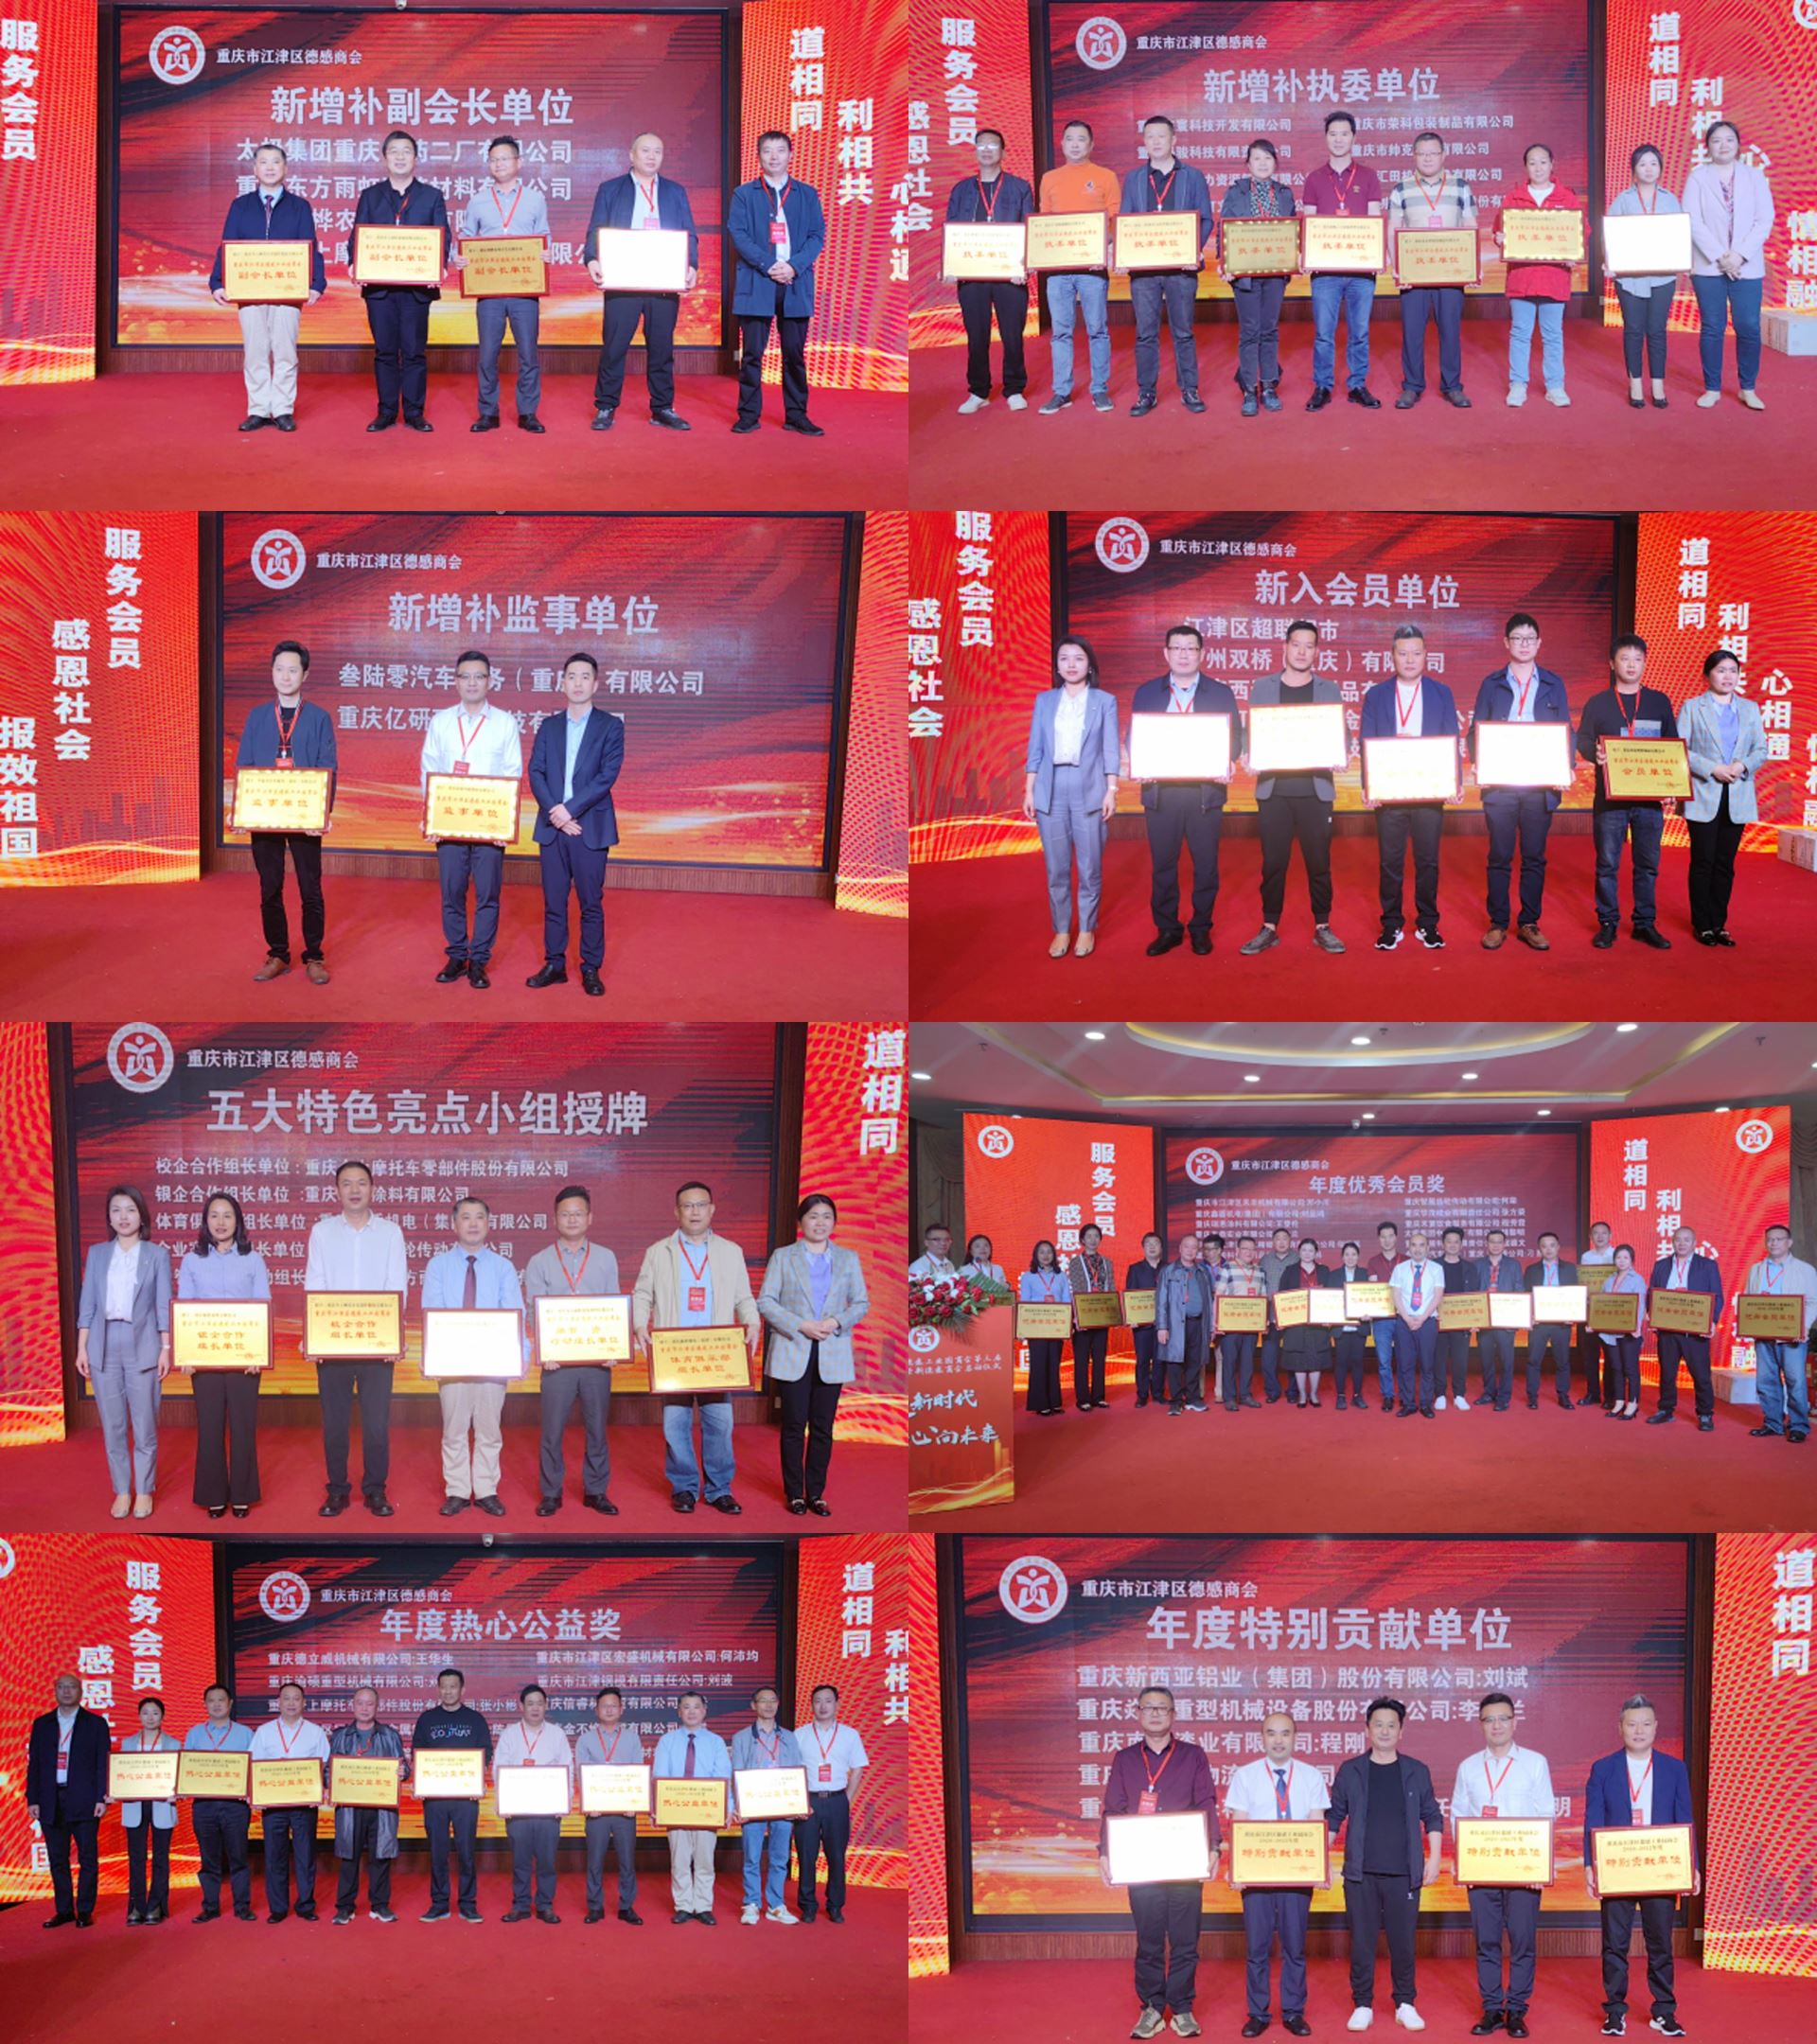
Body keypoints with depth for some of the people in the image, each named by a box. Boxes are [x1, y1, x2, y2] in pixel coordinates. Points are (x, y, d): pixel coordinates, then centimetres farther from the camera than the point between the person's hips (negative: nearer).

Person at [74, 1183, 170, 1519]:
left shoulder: (156, 1255, 4)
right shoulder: (97, 1254, 9)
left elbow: (164, 1306, 2)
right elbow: (88, 1304, 9)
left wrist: (166, 1349, -4)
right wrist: (81, 1347, 4)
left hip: (142, 1346, -2)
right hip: (104, 1346, 2)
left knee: (144, 1426, 0)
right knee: (112, 1426, 5)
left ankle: (144, 1491, 11)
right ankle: (121, 1491, 13)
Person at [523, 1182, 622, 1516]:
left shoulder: (606, 1259, 9)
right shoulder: (539, 1262, 5)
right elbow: (533, 1310, 0)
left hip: (597, 1358, 1)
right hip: (557, 1359, -1)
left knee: (598, 1428, 5)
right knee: (552, 1430, 0)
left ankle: (596, 1491, 15)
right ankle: (550, 1494, 10)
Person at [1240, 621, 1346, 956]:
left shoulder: (1329, 689, 8)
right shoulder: (1261, 687, 8)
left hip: (1315, 789, 0)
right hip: (1274, 789, 0)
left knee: (1318, 863, 3)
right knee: (1273, 863, 3)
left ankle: (1322, 928, 12)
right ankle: (1269, 928, 11)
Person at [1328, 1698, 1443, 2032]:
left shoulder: (1417, 1771, 5)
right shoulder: (1350, 1771, 4)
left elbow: (1432, 1818, 8)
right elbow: (1334, 1818, 7)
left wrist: (1434, 1858, 0)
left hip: (1404, 1873, 0)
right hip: (1361, 1872, 0)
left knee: (1403, 1941, 3)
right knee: (1361, 1941, 2)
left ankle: (1406, 2005, 16)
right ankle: (1362, 2005, 12)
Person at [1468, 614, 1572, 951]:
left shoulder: (1553, 685, 8)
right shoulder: (1492, 684, 7)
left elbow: (1566, 733, 8)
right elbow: (1476, 731, 7)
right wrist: (1478, 764, -10)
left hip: (1540, 784, 1)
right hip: (1499, 783, -1)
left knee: (1534, 857, 4)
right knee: (1499, 857, 2)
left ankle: (1529, 923, 11)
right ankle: (1497, 923, 9)